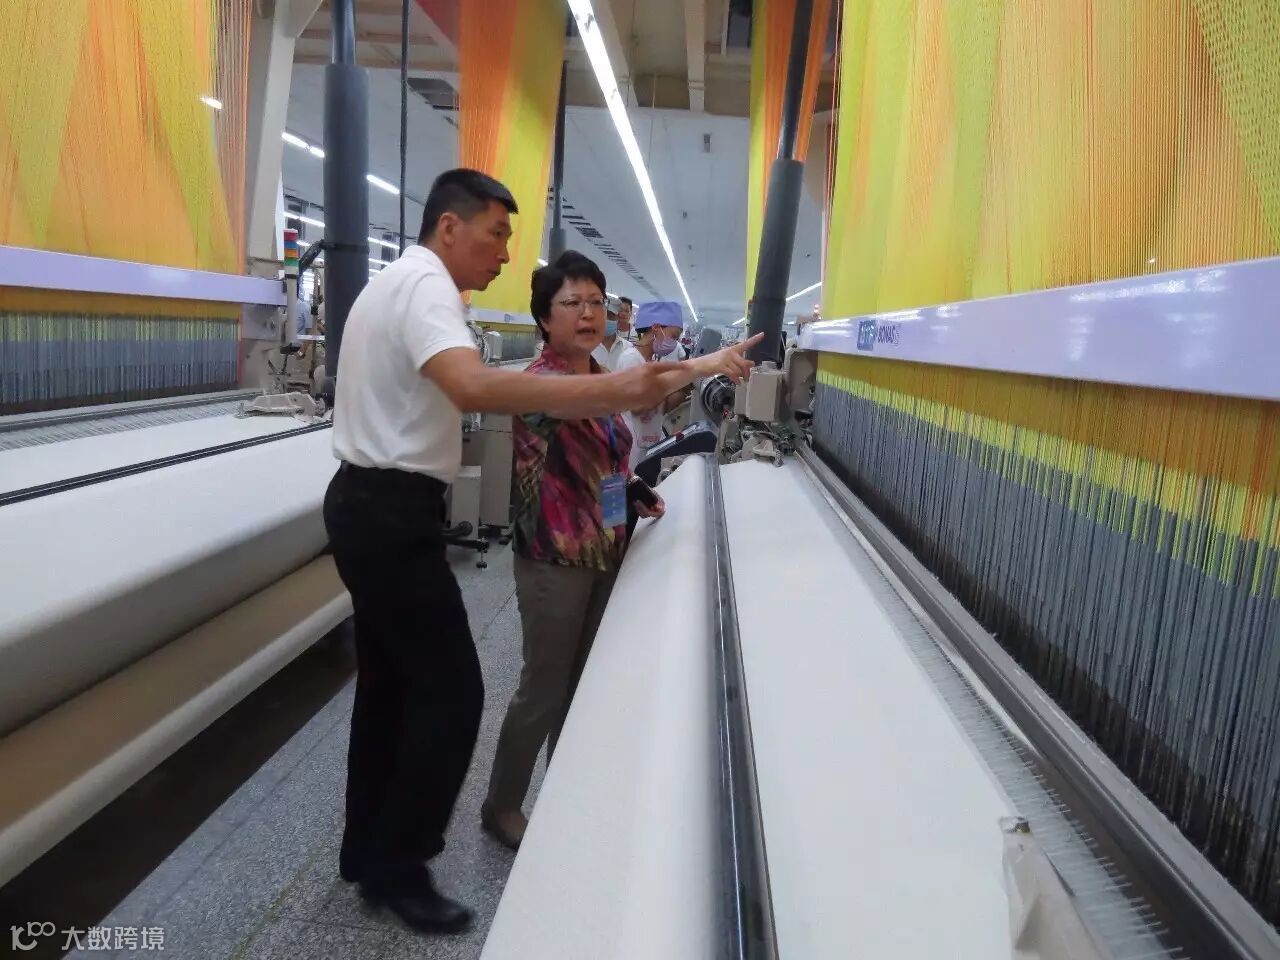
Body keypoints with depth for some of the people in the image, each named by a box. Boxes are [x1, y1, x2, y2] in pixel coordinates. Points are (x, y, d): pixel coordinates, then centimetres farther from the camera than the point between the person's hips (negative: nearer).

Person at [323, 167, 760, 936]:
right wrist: (611, 388, -42)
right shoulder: (425, 283, -16)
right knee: (451, 690, -4)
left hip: (371, 504, 11)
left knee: (390, 682, 16)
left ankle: (369, 850, 28)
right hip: (394, 513, -11)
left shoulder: (399, 281, 18)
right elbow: (472, 386, -37)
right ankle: (396, 865, 11)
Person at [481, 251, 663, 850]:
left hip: (605, 554, 8)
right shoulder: (538, 383, -18)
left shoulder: (601, 377, 8)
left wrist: (636, 495, 1)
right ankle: (501, 806, 26)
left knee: (583, 682, 18)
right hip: (554, 560, -7)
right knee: (544, 687, 5)